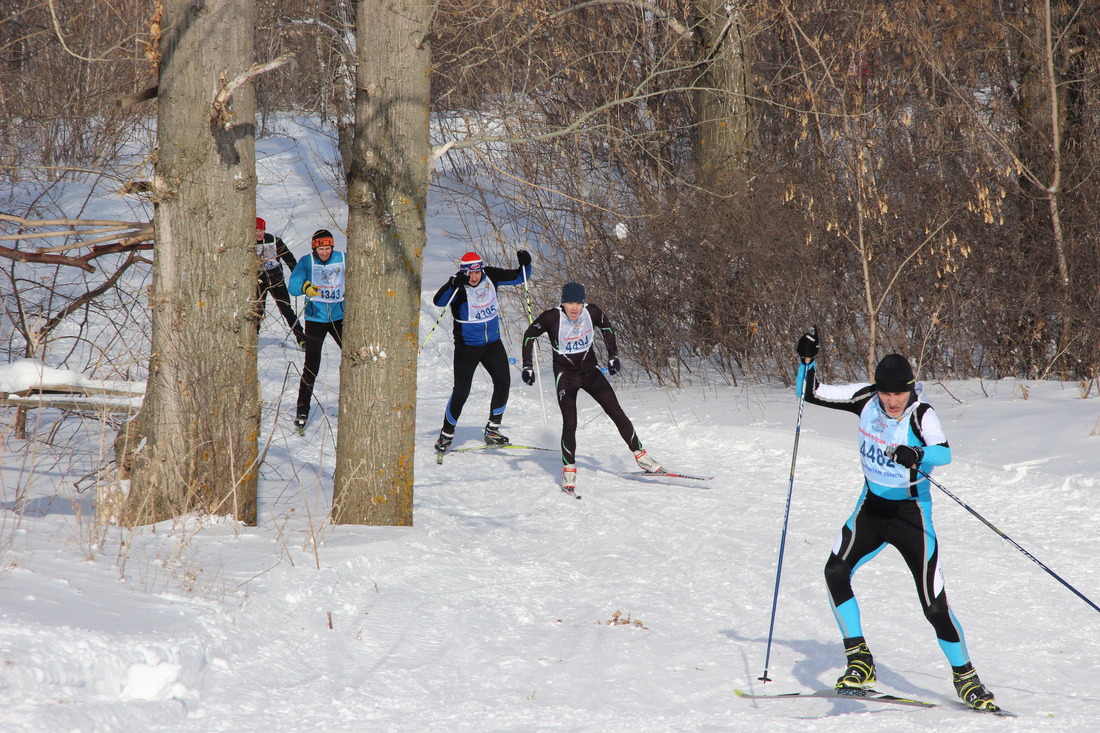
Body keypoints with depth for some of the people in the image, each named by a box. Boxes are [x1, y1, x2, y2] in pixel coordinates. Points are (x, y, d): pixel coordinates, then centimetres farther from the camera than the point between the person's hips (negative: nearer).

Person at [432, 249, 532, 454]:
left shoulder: (491, 276, -5)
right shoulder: (459, 286, -18)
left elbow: (519, 277, 5)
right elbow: (439, 301, -35)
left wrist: (525, 263, -15)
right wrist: (454, 284, -49)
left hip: (493, 343, 4)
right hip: (467, 346, -4)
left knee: (503, 382, -8)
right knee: (461, 391, -6)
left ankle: (492, 429, 8)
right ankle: (446, 435, 11)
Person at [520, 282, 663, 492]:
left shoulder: (592, 312, -13)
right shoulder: (552, 317, -20)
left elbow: (607, 327, 9)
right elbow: (529, 335, -5)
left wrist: (613, 355, 5)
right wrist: (528, 366, -11)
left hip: (590, 370, 3)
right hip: (565, 374, -3)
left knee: (616, 413, 0)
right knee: (570, 422, -15)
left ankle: (641, 456, 11)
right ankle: (568, 469, 0)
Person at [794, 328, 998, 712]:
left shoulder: (922, 414, -20)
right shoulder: (866, 398, -7)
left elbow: (944, 452, -39)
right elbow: (811, 393, 0)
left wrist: (916, 456, -59)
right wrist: (808, 359, -16)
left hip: (911, 515, -4)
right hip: (871, 508, 4)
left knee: (935, 607, -6)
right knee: (836, 571, -19)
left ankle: (966, 677, 16)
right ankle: (859, 663, -9)